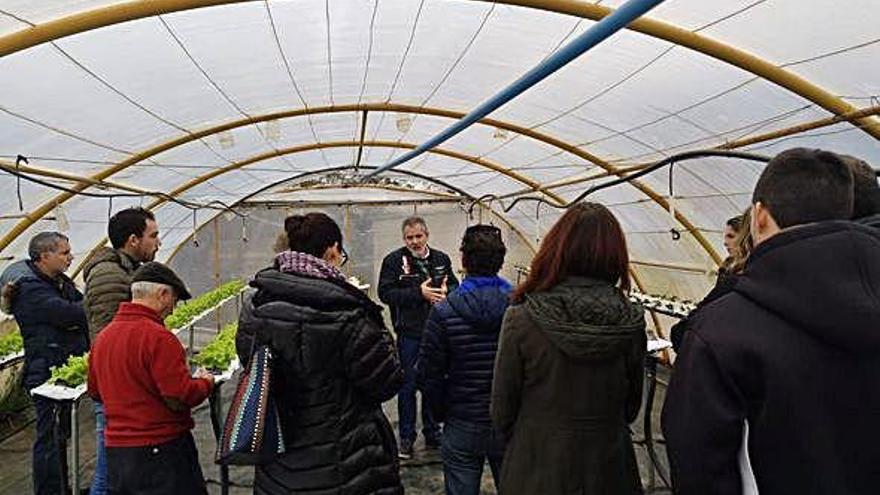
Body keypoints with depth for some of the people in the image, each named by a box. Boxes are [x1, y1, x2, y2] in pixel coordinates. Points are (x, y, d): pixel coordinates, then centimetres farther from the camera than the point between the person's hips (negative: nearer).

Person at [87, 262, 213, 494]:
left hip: (115, 450, 8)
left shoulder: (102, 336, 4)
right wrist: (205, 381, -3)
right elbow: (181, 398, -21)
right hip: (162, 449, -7)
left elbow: (95, 392, 16)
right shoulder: (158, 337, -21)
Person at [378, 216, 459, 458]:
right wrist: (419, 293, -22)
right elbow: (385, 293, -14)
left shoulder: (441, 259, 6)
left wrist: (446, 291, -10)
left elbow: (455, 286, 14)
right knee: (408, 386, 5)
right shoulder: (394, 260, -6)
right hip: (409, 332, -4)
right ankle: (406, 438, 18)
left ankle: (432, 433, 30)